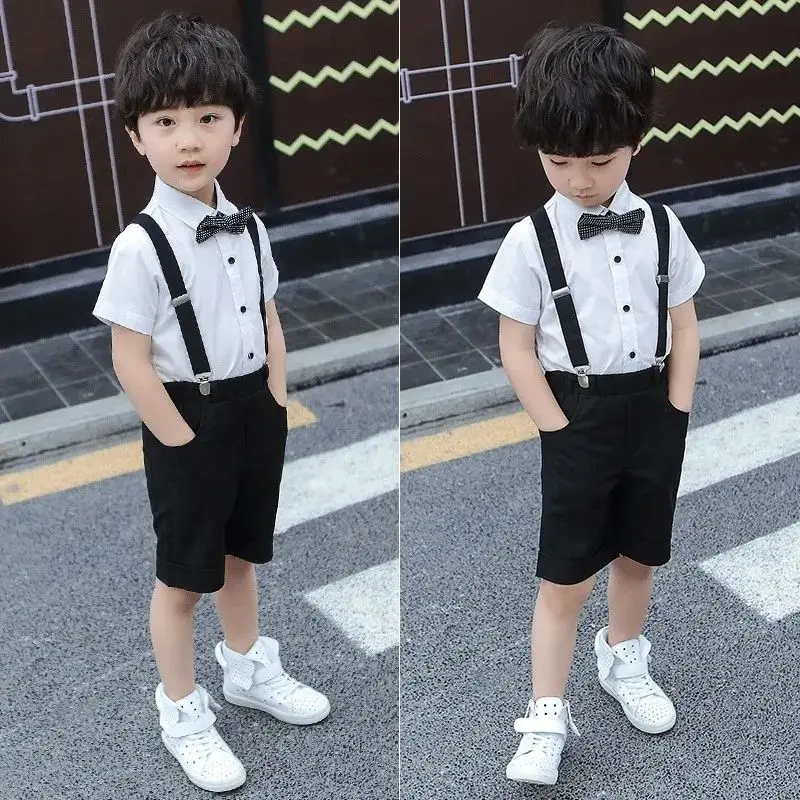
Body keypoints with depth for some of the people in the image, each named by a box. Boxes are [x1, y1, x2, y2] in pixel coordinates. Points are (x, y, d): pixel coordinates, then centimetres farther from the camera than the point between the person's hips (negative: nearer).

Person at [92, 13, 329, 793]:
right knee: (183, 577, 10)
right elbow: (130, 362, -19)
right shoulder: (141, 244, -20)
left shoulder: (247, 226, 0)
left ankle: (249, 669, 47)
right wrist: (186, 444, -16)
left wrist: (277, 408, 4)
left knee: (240, 555, 24)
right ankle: (182, 711, 30)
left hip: (254, 412, 6)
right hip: (188, 421, -6)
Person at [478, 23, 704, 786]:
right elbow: (516, 348, -9)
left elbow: (683, 326, 6)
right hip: (579, 416, -3)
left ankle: (624, 662, 43)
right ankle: (546, 717, 14)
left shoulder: (661, 228, -1)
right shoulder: (531, 241, -11)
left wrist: (674, 414, 0)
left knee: (639, 556, 19)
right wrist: (563, 432, -11)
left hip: (653, 410, 4)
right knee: (564, 579, 2)